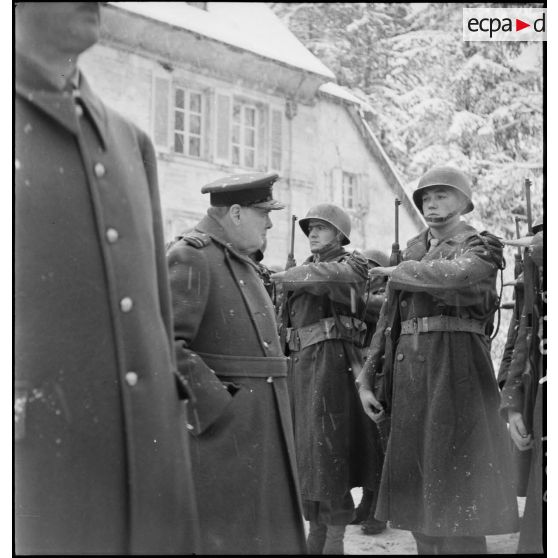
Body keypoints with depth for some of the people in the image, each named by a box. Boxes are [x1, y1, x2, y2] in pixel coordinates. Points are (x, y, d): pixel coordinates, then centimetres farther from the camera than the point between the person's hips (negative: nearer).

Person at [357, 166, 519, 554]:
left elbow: (453, 274, -25)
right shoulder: (412, 250, 17)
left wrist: (398, 271, -8)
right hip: (409, 373, 6)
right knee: (416, 488, 11)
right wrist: (366, 379, 8)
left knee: (453, 486, -4)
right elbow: (389, 320, 15)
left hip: (456, 369, -6)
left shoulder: (481, 247, 0)